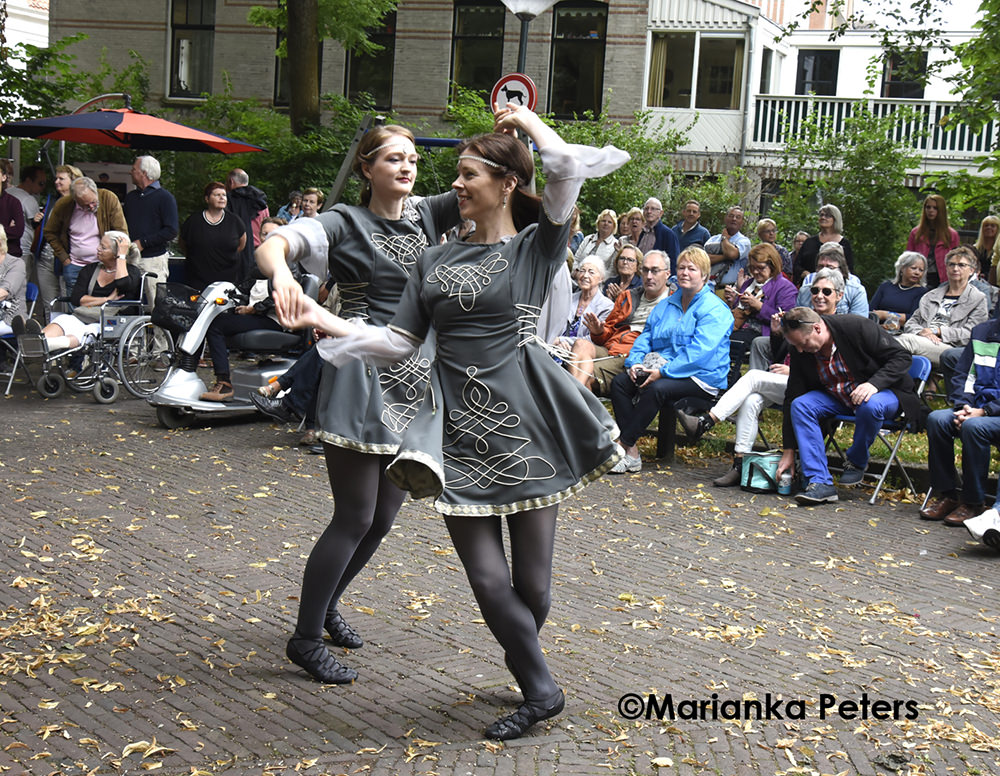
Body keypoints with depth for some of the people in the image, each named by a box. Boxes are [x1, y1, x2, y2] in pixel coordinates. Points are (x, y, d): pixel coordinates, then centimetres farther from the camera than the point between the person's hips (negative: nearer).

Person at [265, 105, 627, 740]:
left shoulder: (536, 247, 1)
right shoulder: (439, 260, 15)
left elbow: (571, 167, -15)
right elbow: (398, 342, 14)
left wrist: (525, 119, 0)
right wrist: (323, 320, 4)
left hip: (523, 421, -3)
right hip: (460, 426, 4)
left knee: (532, 584, 4)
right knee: (489, 579, -1)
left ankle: (534, 681, 32)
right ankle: (541, 691, 19)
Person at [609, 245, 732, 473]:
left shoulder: (715, 309, -6)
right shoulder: (666, 305, 19)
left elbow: (698, 351, -18)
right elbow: (645, 338, 17)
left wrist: (663, 371, -24)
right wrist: (635, 362, -5)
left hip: (700, 377, -7)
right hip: (661, 370, 7)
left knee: (657, 388, -35)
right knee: (619, 382, -17)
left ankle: (623, 445, -27)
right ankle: (632, 453, -24)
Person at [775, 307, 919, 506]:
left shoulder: (859, 327, -24)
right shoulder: (800, 351, -10)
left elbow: (901, 357, -17)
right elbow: (793, 397, -6)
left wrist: (874, 383, -35)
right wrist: (789, 451, -7)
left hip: (881, 391, -4)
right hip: (836, 397, 5)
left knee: (870, 406, -39)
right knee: (800, 406, -22)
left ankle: (856, 463, -10)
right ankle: (819, 482, -25)